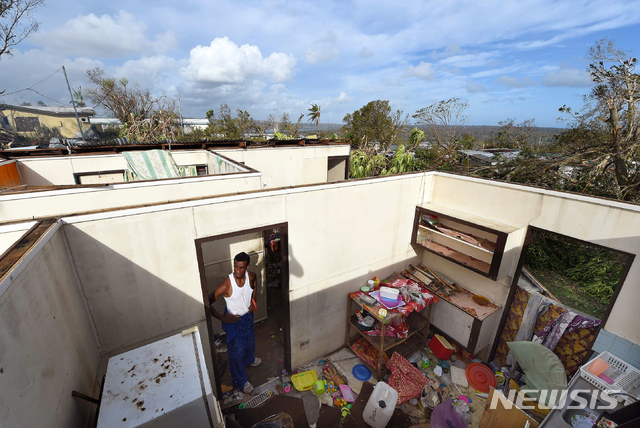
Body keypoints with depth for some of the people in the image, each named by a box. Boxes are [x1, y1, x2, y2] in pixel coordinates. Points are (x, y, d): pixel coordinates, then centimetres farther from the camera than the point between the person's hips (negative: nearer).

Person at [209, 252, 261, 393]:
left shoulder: (251, 276, -19)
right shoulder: (227, 284, -34)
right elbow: (207, 303, -28)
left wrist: (253, 301, -3)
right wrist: (223, 318, -27)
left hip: (248, 316, 5)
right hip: (233, 320, -5)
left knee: (250, 342, 29)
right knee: (236, 351, 10)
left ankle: (249, 359, 62)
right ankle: (240, 381, 35)